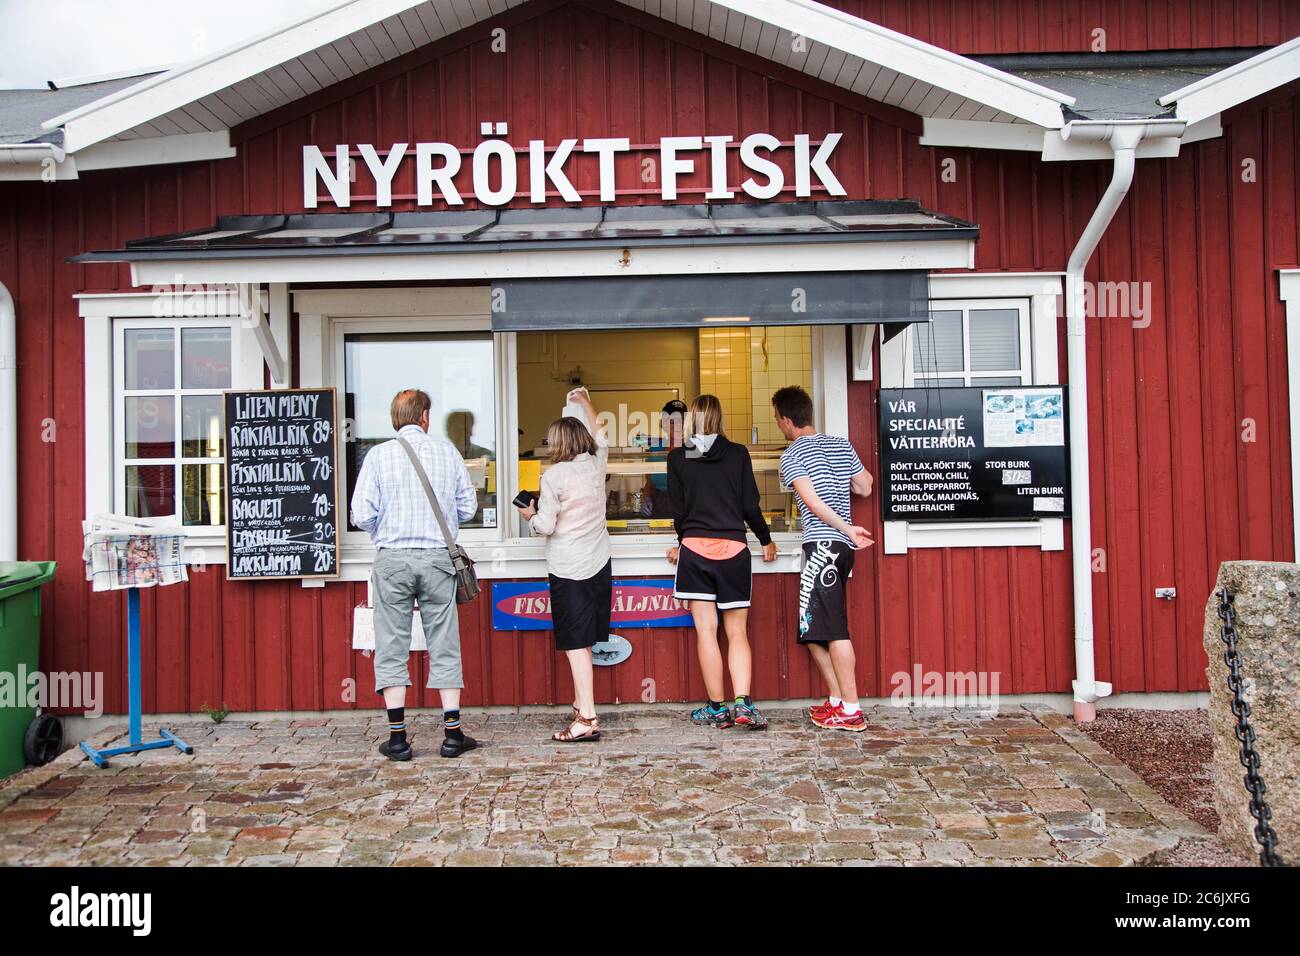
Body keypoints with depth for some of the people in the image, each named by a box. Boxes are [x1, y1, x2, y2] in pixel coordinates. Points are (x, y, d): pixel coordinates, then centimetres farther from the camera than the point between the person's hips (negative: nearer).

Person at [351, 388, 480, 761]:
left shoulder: (379, 455, -2)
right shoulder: (446, 451, 3)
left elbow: (362, 514, -7)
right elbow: (468, 506, 5)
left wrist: (384, 534, 13)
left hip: (392, 558, -1)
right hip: (438, 557, 1)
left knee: (392, 647, 6)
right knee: (444, 646, 8)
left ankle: (397, 737, 7)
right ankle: (452, 733, 11)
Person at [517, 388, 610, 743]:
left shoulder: (553, 476, -12)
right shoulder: (597, 464, 4)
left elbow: (545, 526, -11)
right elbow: (600, 436, 26)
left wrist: (530, 515, 11)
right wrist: (584, 402, 39)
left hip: (568, 568, -6)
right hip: (599, 564, 6)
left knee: (576, 644, -6)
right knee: (585, 640, 16)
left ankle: (587, 720, -9)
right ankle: (582, 706, 24)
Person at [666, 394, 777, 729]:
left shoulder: (677, 458, 2)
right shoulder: (738, 454, 2)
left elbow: (678, 510, 6)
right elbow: (750, 506, 3)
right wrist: (766, 540, 18)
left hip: (695, 549, -1)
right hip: (734, 549, 1)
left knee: (706, 630, 3)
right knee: (737, 632, 6)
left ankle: (717, 709, 6)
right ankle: (743, 702, -8)